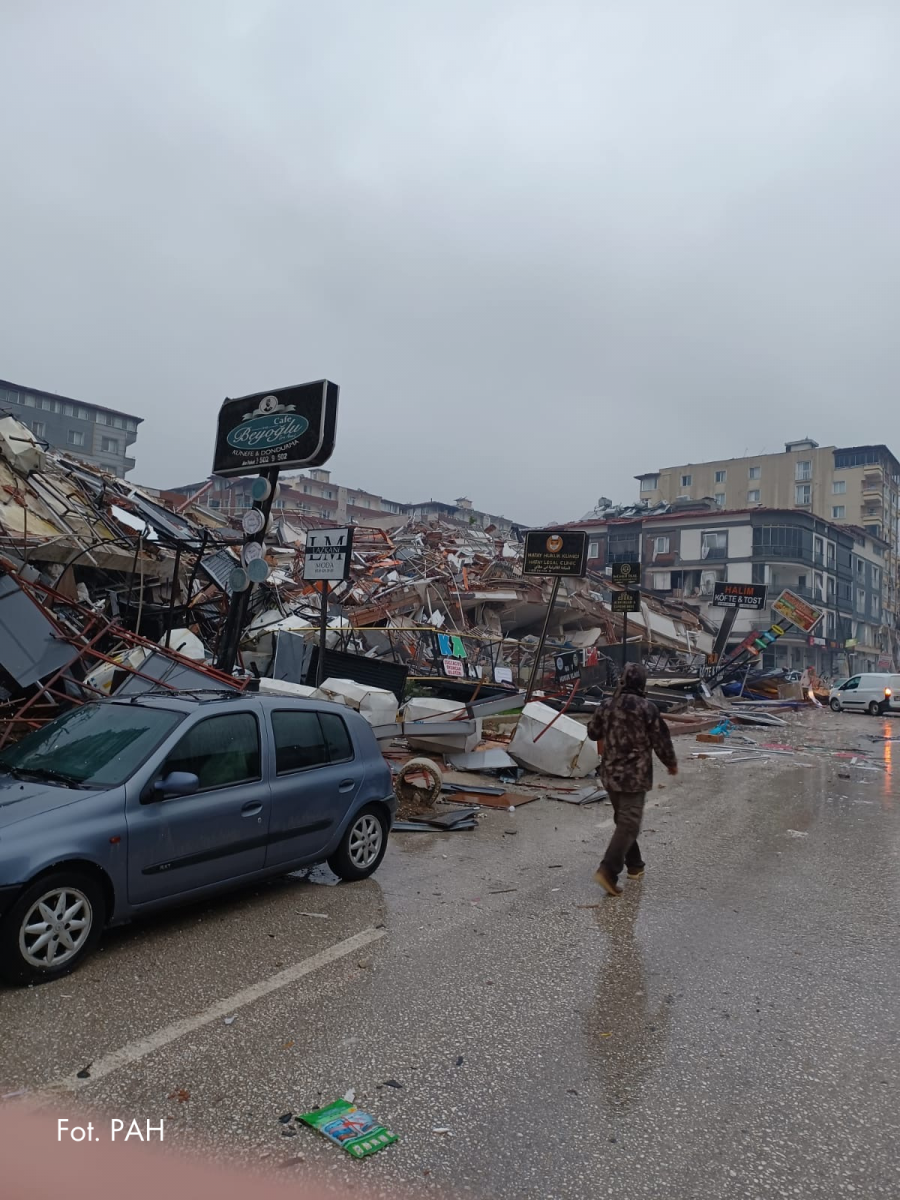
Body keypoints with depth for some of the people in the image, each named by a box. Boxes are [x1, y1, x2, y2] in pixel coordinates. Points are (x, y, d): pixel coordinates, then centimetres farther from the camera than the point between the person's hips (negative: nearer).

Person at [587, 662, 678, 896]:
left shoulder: (607, 706, 2)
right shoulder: (647, 708, -13)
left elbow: (593, 732, 15)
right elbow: (661, 741, -7)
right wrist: (672, 763, 11)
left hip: (610, 774, 6)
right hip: (634, 776, -6)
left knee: (623, 819, 20)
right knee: (629, 824, -4)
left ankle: (634, 865, 30)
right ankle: (608, 870, -15)